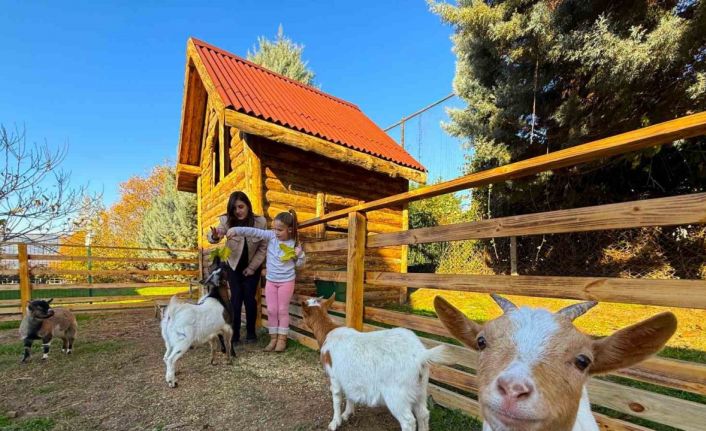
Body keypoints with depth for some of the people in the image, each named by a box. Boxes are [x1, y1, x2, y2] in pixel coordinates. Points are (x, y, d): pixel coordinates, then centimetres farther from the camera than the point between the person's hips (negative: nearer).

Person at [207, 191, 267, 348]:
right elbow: (215, 233, -37)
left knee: (249, 298, -1)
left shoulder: (260, 221, -20)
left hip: (252, 266, 0)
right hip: (234, 266, 0)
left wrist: (252, 267, -13)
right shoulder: (226, 220, -19)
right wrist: (215, 236, -61)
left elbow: (263, 248, -12)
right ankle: (234, 334, 9)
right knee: (236, 298, -4)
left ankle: (251, 332, 16)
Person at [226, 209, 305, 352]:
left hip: (286, 281, -3)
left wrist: (300, 255, -20)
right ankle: (273, 338, 23)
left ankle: (282, 339, 18)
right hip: (270, 281, 3)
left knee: (283, 310, 6)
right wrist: (236, 230, -26)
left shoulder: (294, 244, -10)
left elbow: (299, 265, -1)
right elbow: (253, 232, -16)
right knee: (271, 310, 9)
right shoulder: (271, 236, -7)